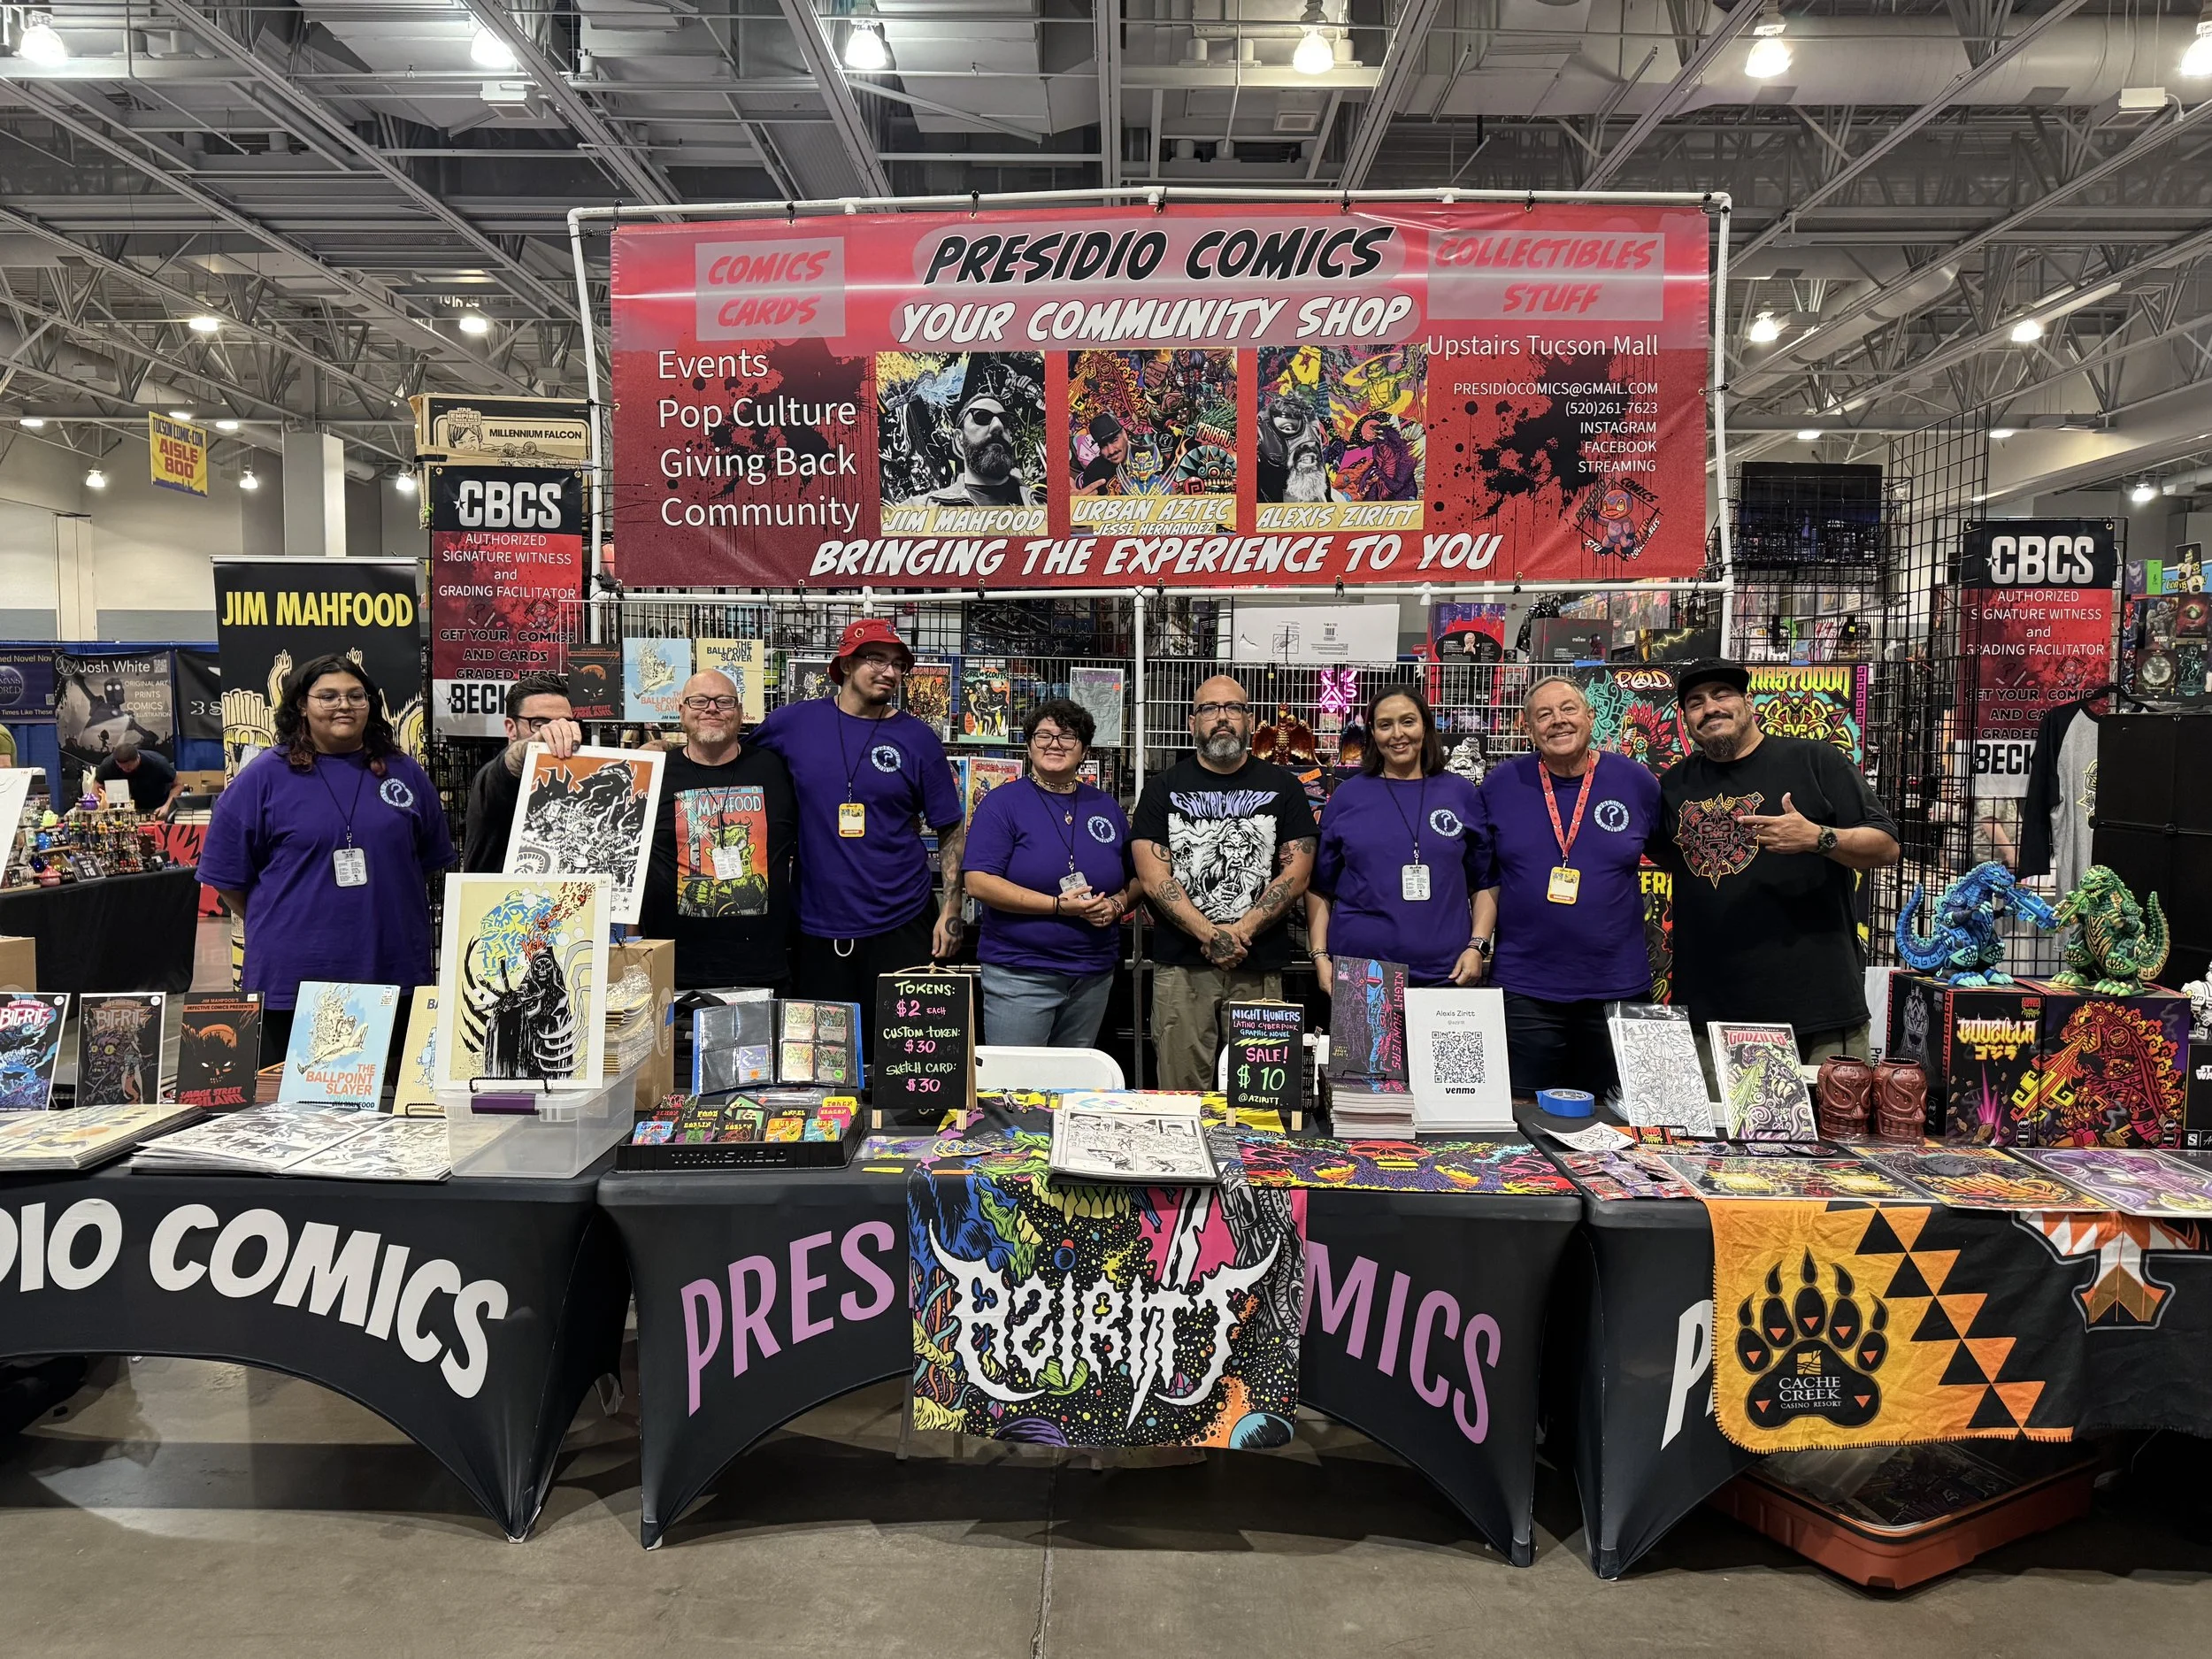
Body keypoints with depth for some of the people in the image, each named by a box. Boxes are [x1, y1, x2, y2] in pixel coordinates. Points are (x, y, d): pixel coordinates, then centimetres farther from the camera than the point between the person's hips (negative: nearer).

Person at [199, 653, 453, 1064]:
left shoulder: (404, 774, 9)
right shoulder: (266, 776, 0)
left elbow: (432, 862, 17)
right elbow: (227, 875, 3)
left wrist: (373, 914, 12)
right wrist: (279, 925, 3)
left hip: (393, 971, 3)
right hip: (290, 981, -2)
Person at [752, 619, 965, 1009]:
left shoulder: (917, 738, 0)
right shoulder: (794, 722, 0)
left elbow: (950, 830, 3)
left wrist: (951, 910, -3)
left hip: (902, 925, 0)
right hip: (817, 928, 1)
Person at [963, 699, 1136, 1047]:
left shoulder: (1107, 808, 11)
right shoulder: (1002, 803, -4)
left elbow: (1136, 878, 19)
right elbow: (979, 883, -13)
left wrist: (1117, 904, -5)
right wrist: (1059, 906, -18)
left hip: (1094, 975, 5)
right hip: (1018, 974, -5)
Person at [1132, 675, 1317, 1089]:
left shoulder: (1281, 787, 10)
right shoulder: (1164, 789, 8)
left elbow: (1296, 874, 2)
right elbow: (1154, 878, -1)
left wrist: (1240, 932, -11)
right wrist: (1211, 936, -13)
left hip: (1259, 967, 1)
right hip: (1181, 966, 0)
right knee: (1182, 1093, 1)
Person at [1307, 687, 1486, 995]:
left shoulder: (1461, 794, 6)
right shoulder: (1348, 795, 5)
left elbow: (1484, 882, 9)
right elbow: (1319, 886, 6)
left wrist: (1477, 945, -2)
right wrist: (1320, 956, -1)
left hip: (1444, 972, 1)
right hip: (1357, 971, 0)